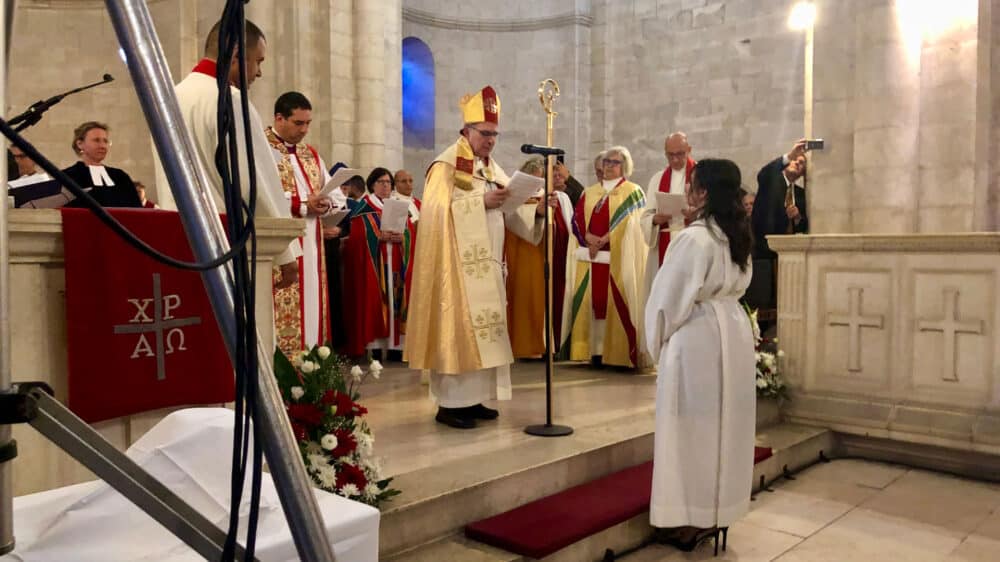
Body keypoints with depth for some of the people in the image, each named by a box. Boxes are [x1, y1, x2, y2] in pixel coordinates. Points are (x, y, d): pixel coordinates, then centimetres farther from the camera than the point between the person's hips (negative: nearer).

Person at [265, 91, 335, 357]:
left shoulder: (311, 154, 19)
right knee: (282, 314, -9)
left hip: (311, 247, 7)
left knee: (310, 306, 8)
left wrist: (325, 204, -8)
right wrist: (302, 205, -18)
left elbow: (332, 193, 15)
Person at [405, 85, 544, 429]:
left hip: (486, 264, 8)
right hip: (457, 264, -8)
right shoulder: (446, 165, -7)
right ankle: (450, 403, -1)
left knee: (483, 326, 8)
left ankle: (471, 398, 16)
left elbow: (510, 213, 11)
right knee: (457, 328, -8)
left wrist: (536, 208, -8)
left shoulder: (492, 168, 16)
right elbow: (438, 210, -17)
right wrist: (481, 201, -21)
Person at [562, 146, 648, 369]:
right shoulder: (589, 193, 18)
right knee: (591, 301, 1)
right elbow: (577, 219, 6)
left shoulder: (633, 192, 4)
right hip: (589, 255, 4)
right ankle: (594, 349, 4)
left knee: (616, 303, -6)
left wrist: (603, 241, -15)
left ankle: (618, 352, -3)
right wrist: (589, 238, -12)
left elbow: (631, 225, -8)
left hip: (618, 258, -4)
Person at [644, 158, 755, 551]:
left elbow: (670, 296, -14)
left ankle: (692, 518, 11)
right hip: (733, 330, 8)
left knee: (693, 427, 1)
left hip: (697, 337, -8)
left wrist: (658, 342, 1)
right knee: (723, 422, 14)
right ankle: (717, 511, 25)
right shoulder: (738, 236, 8)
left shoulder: (694, 238, -18)